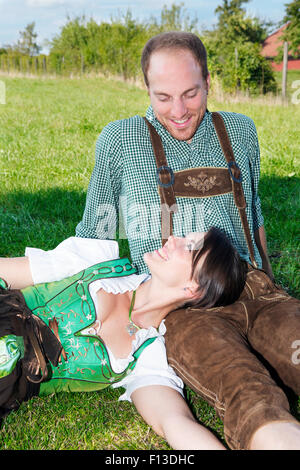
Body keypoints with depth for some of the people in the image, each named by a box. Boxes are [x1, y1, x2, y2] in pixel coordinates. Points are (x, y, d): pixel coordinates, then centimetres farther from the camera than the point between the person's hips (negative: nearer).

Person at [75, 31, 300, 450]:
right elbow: (93, 236, 17)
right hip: (179, 305, -3)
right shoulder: (119, 141, 7)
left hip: (254, 291, 4)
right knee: (248, 394, -34)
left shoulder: (240, 131, 16)